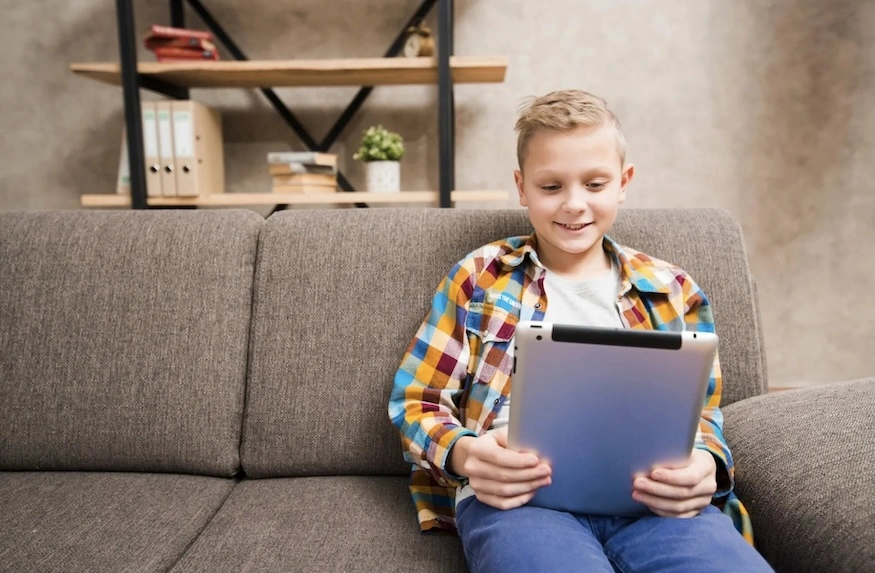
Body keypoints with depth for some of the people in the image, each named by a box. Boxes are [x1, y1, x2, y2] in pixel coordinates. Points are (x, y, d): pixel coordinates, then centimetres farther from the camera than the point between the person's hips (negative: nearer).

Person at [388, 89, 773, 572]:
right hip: (518, 489, -2)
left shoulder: (671, 291, 16)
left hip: (651, 495, 3)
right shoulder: (479, 277, 10)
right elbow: (415, 401, 9)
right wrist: (464, 452, -13)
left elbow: (700, 413, 19)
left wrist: (703, 463, -5)